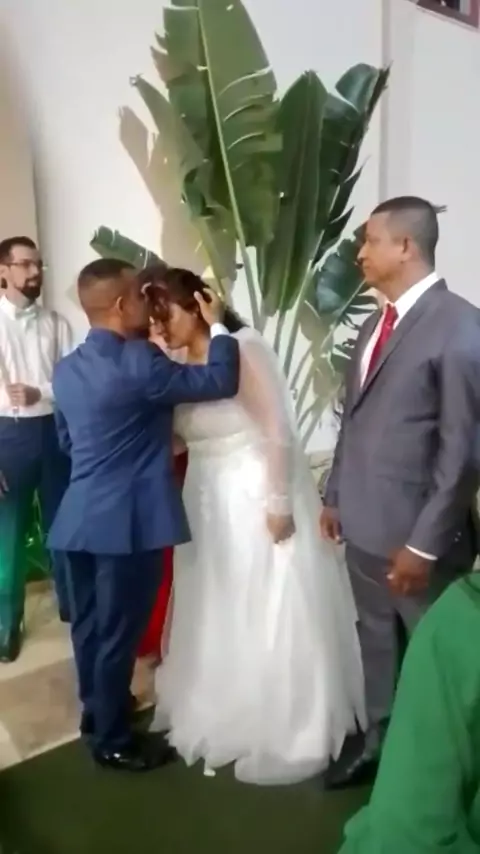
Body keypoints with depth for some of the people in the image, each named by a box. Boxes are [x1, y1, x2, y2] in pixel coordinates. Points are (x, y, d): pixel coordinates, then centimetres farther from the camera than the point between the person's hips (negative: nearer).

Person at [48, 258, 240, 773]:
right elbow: (221, 381, -17)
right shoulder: (138, 362, -19)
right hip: (127, 519, -8)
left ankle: (96, 711, 42)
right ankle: (112, 741, 24)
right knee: (119, 631, 7)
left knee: (90, 623, 21)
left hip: (82, 513, 9)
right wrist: (217, 325, -2)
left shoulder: (68, 367, 8)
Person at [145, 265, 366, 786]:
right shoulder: (184, 367, 5)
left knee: (272, 620, 6)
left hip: (258, 498, -7)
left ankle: (288, 734, 26)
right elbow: (184, 437, 6)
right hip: (210, 503, 7)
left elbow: (278, 431, -19)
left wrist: (279, 504, -19)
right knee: (219, 617, 18)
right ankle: (225, 718, 40)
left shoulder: (242, 349, -16)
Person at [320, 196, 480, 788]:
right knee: (376, 641, 21)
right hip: (364, 525, 7)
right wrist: (335, 497, 14)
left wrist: (425, 542, -17)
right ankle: (378, 740, 41)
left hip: (415, 533, -7)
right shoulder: (375, 324, 11)